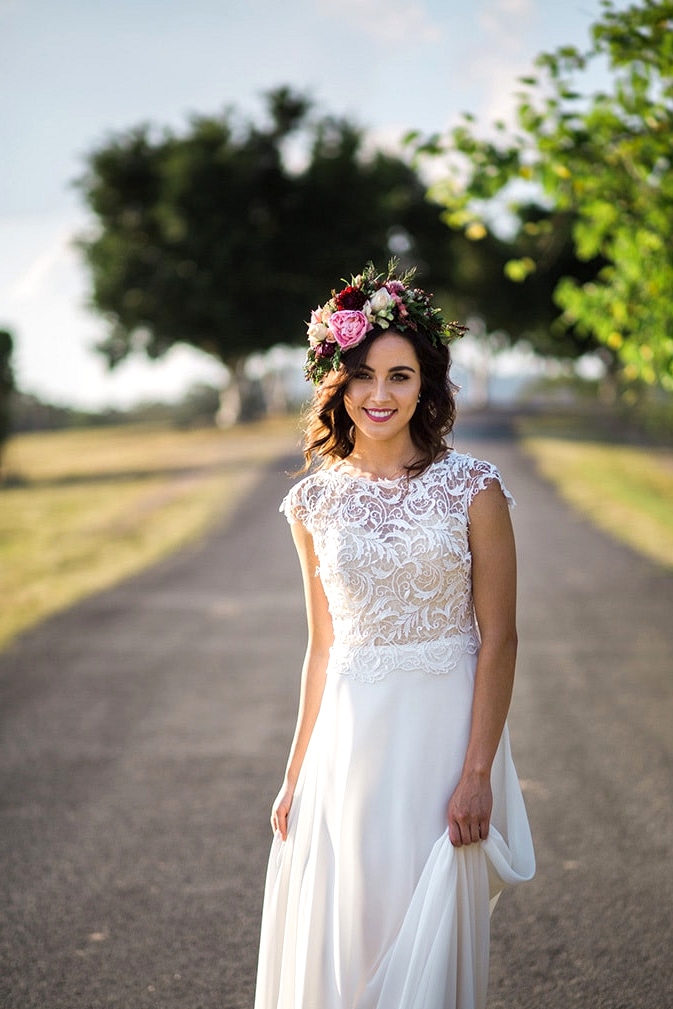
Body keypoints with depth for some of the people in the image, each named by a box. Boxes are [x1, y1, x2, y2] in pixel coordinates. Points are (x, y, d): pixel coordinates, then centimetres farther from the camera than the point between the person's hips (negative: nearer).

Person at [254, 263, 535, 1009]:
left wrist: (477, 772, -12)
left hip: (444, 730, -3)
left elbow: (497, 638, -6)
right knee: (336, 938, 9)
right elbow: (323, 646, 10)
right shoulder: (315, 503, 3)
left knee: (431, 936, 6)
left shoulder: (473, 490, -6)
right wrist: (297, 773, 10)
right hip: (350, 739, 3)